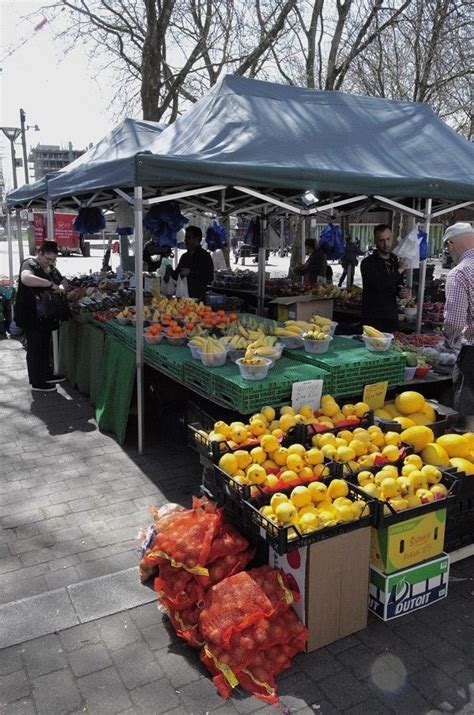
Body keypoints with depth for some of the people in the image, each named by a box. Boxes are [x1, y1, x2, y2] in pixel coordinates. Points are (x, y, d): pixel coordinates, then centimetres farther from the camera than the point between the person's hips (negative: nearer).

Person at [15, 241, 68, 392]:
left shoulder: (51, 268, 10)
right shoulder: (29, 264, -16)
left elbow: (64, 281, 15)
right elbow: (26, 278, -37)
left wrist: (61, 287, -10)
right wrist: (51, 284, -38)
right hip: (30, 316, -8)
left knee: (45, 347, 19)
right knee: (34, 348, 1)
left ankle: (47, 374, 33)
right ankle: (36, 382, 11)